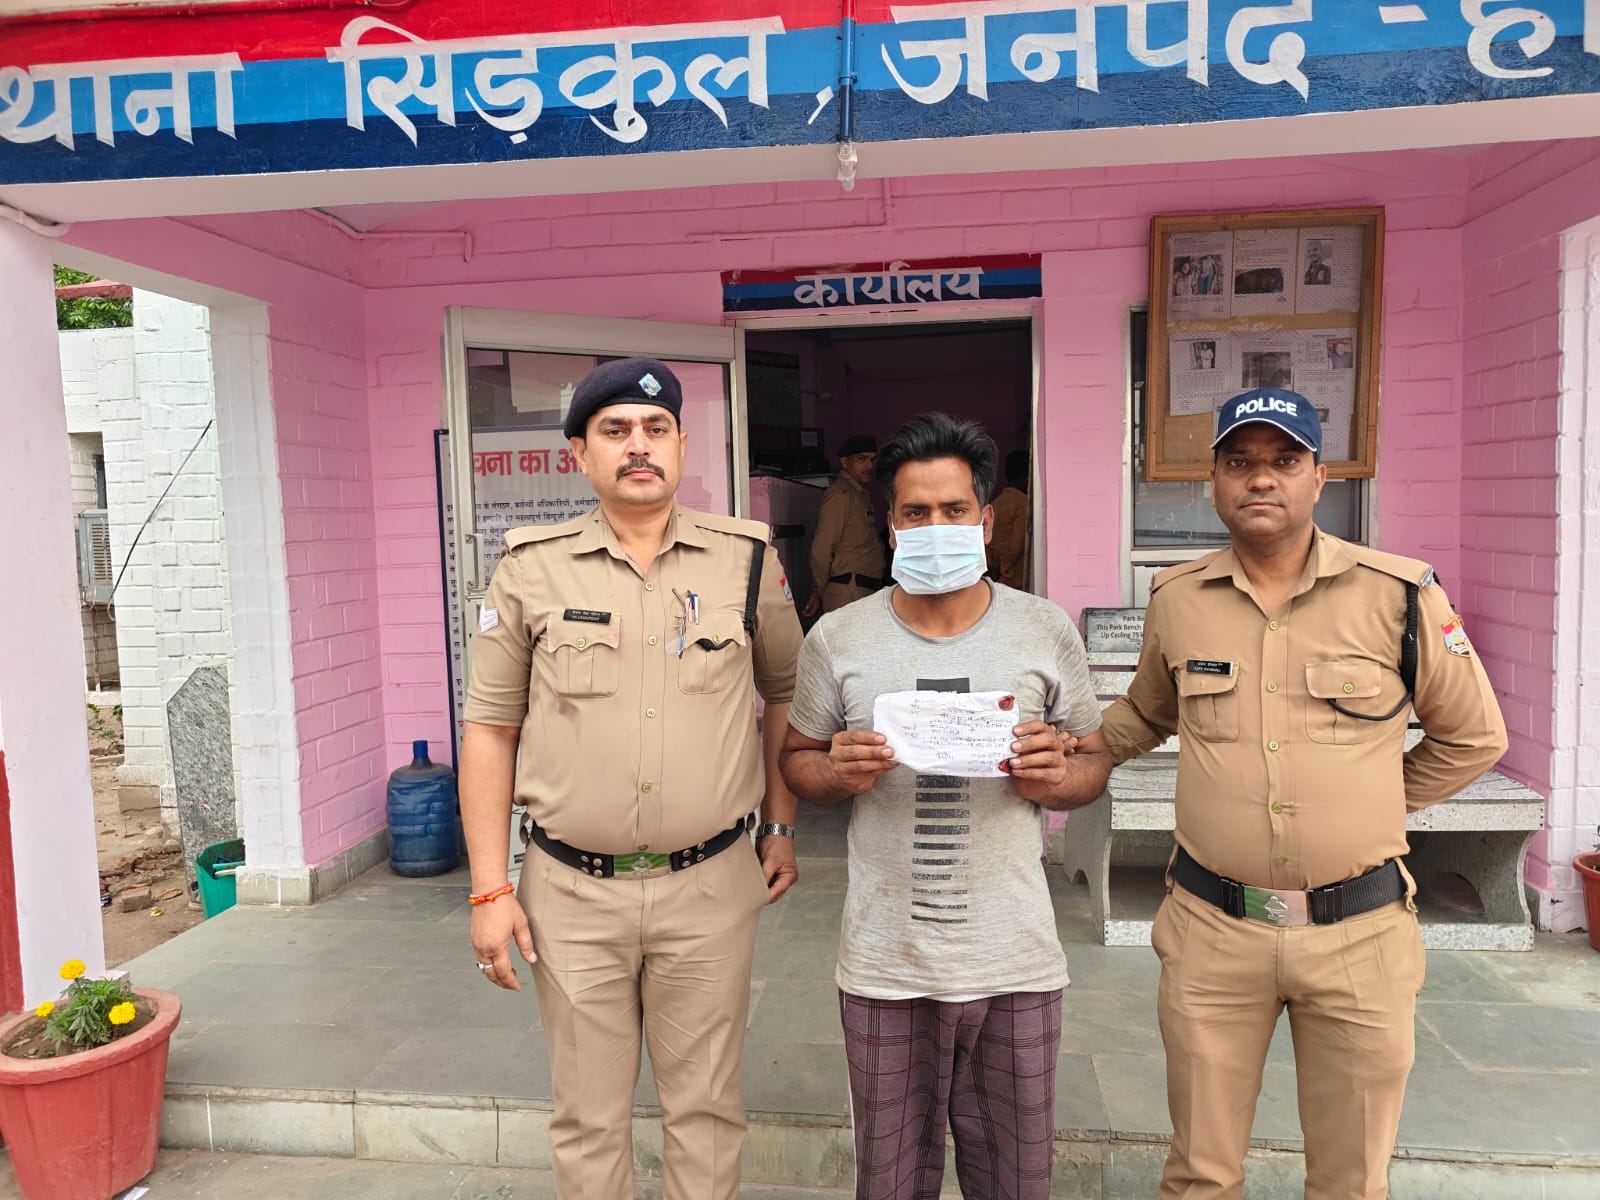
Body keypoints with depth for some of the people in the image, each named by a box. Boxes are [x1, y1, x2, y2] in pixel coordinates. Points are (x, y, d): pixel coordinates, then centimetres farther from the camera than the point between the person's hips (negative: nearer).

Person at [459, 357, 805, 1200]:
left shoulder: (747, 558, -2)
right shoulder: (530, 568, -3)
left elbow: (785, 693, 11)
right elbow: (490, 729, 1)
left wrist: (781, 824, 9)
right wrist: (489, 890, -2)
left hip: (711, 885, 0)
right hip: (573, 889, 0)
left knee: (705, 1106, 16)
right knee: (588, 1114, 16)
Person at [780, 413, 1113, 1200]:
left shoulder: (1046, 631, 0)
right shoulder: (837, 639, -1)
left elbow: (1093, 761, 8)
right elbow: (797, 759, 8)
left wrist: (1056, 779, -14)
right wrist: (838, 774, -14)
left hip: (1015, 964, 1)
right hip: (885, 965, 0)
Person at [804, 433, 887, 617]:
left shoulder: (860, 494, 20)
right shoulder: (841, 495, -13)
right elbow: (821, 549, -16)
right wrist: (818, 592, -6)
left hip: (864, 591, 9)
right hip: (847, 593, -9)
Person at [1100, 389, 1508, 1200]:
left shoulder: (1400, 594, -6)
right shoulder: (1174, 598, 0)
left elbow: (1473, 737, 7)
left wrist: (1371, 804, 6)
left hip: (1359, 929, -1)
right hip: (1212, 927, 1)